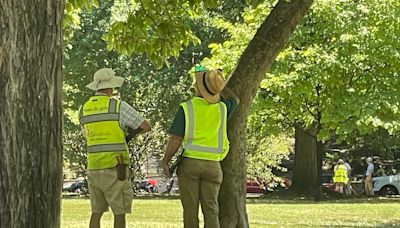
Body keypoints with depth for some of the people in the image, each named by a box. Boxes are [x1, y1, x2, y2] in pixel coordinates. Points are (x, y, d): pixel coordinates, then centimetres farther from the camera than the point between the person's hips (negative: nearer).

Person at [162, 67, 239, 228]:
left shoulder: (186, 108, -7)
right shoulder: (222, 108, 3)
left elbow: (176, 139, -10)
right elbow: (235, 100, 28)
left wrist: (165, 161, 0)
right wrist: (216, 83, 28)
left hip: (189, 162, -2)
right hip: (212, 165, 2)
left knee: (190, 208, 2)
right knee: (211, 209, 2)